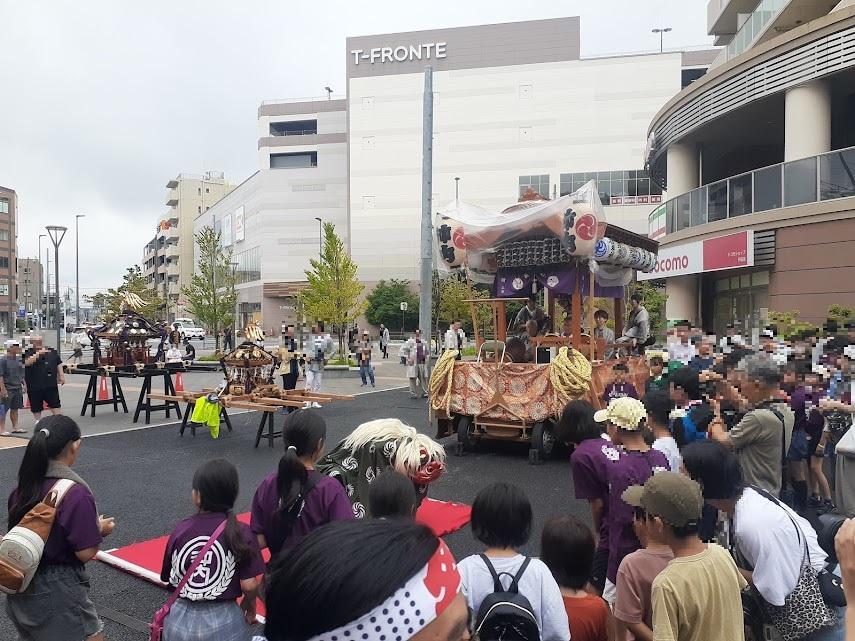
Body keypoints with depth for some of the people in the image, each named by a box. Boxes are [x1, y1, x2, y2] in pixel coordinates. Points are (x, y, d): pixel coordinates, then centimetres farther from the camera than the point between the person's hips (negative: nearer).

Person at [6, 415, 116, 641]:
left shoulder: (24, 486, -2)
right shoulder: (76, 492, -23)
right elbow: (86, 553, -19)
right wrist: (100, 530, -1)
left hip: (21, 587, 8)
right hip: (57, 590, -8)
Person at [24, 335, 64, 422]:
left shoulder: (52, 351, 11)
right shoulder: (29, 352, -1)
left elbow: (59, 364, 16)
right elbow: (27, 362, -21)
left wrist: (61, 375, 8)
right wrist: (38, 354, -31)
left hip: (51, 384, 2)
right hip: (35, 385, -2)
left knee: (55, 405, 3)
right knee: (36, 407, 8)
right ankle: (38, 423, 22)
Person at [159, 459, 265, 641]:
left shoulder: (180, 530, -8)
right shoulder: (241, 532, -15)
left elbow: (169, 579, 2)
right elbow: (250, 585, -15)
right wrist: (250, 604, 6)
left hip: (181, 621, 3)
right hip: (223, 622, -2)